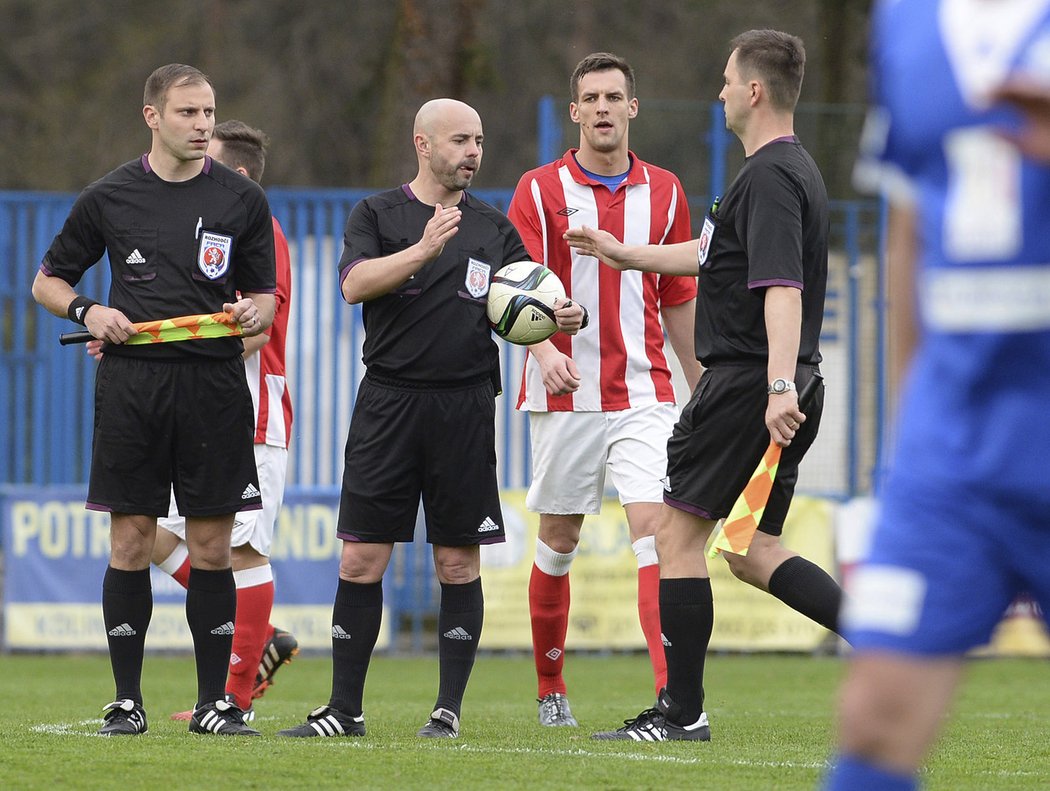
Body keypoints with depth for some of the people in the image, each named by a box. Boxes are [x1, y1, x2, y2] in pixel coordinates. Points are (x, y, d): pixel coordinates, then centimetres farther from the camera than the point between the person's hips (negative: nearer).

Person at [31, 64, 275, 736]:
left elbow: (266, 297, 11)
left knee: (212, 547, 1)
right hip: (131, 383, 0)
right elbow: (48, 281, 14)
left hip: (214, 384, 0)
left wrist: (252, 314, -12)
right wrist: (88, 312, -5)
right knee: (131, 542, -1)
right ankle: (127, 700, 6)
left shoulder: (243, 200, 7)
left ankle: (214, 700, 7)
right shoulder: (111, 197, 6)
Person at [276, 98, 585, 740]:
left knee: (458, 562, 1)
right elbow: (355, 283, -11)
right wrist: (424, 250, -22)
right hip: (389, 400, -1)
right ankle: (345, 710, 5)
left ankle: (450, 709, 9)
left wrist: (561, 317, -10)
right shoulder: (379, 215, 5)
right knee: (362, 559, -2)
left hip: (465, 404, 1)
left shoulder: (493, 229, 12)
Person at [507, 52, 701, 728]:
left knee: (655, 526, -14)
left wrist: (702, 387, 17)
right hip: (564, 393, 0)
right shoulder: (540, 190, 0)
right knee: (558, 539, 8)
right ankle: (551, 689, 25)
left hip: (643, 392, 1)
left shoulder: (664, 191, 8)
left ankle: (673, 690, -21)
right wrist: (543, 348, -26)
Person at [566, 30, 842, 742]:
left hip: (747, 383, -10)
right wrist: (624, 253, 40)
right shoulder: (795, 169, 19)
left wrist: (779, 387, -36)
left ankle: (682, 711, 2)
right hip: (785, 392, 10)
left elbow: (782, 287, -28)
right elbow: (711, 255, 32)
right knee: (753, 554, 12)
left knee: (678, 534, -1)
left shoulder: (769, 177, -15)